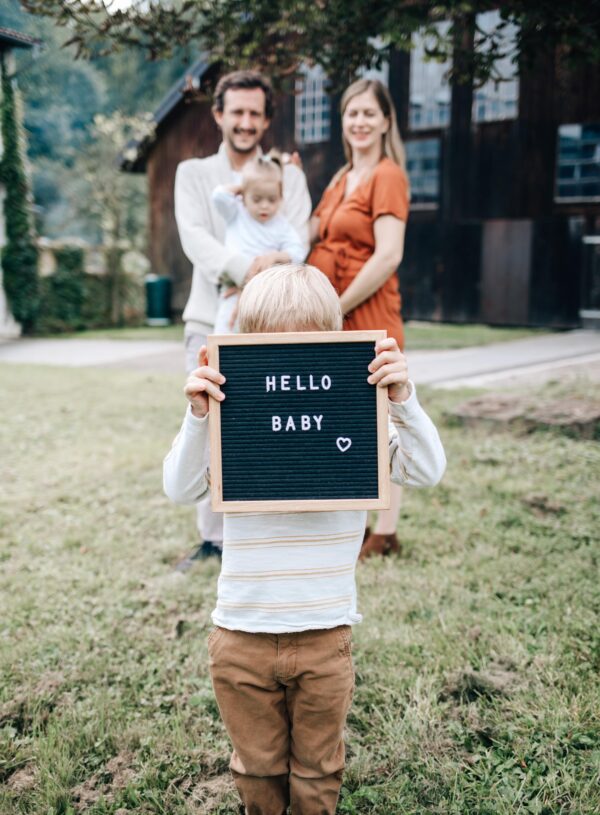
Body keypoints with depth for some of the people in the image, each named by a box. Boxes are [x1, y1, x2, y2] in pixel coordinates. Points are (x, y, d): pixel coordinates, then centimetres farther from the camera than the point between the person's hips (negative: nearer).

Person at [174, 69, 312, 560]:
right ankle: (213, 537, 16)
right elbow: (194, 236, -7)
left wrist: (275, 266, -26)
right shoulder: (193, 173, 12)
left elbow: (298, 241, -3)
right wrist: (241, 267, -25)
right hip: (211, 318, 1)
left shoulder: (289, 176, 11)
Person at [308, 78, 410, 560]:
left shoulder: (387, 176, -9)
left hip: (366, 317, -9)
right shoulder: (342, 180, 17)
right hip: (333, 321, 9)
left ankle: (386, 535, 11)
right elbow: (309, 233, 9)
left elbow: (389, 255, -20)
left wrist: (337, 308, -17)